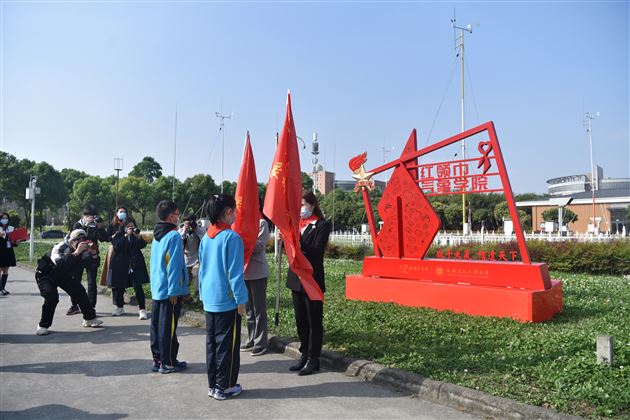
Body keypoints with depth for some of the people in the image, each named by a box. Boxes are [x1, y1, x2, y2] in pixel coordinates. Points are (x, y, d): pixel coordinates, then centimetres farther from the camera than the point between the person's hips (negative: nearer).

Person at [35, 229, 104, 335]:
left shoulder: (82, 250, -16)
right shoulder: (60, 248, -34)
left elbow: (93, 262, -12)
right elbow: (59, 264, -52)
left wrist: (93, 253, -33)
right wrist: (76, 253, -56)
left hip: (65, 276, 6)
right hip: (46, 276, -6)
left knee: (80, 292, 0)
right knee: (52, 297, -26)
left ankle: (89, 318, 17)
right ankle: (43, 325, -6)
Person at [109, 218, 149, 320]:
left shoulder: (136, 234, 9)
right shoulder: (118, 235, 3)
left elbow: (143, 245, -4)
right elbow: (117, 246, -16)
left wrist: (139, 237, -22)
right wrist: (126, 235, -22)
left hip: (135, 265, 0)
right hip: (121, 265, 0)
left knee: (138, 287, -9)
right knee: (119, 287, 9)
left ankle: (142, 309, -7)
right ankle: (119, 307, 29)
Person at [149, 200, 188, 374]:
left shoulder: (157, 235, 10)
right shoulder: (173, 236, -15)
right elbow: (173, 266, -18)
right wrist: (174, 291, -16)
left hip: (157, 289, 8)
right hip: (170, 290, -8)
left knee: (156, 324, 12)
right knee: (168, 327, -1)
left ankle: (157, 359, 22)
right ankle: (168, 362, 8)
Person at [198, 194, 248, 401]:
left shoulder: (206, 238, 7)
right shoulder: (231, 237, -15)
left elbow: (202, 269, 13)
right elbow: (235, 272, -16)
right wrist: (241, 300, -10)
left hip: (209, 300, 7)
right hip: (227, 299, -7)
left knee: (211, 342, 13)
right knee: (227, 344, 4)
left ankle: (213, 385, 23)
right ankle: (224, 387, 12)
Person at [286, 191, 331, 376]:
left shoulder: (322, 225, -8)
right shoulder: (297, 224, 12)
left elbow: (317, 251, -17)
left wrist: (299, 244, -29)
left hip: (312, 279, -7)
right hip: (296, 278, 7)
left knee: (314, 321, 3)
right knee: (301, 320, 15)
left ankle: (313, 360, 13)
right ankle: (304, 356, 27)